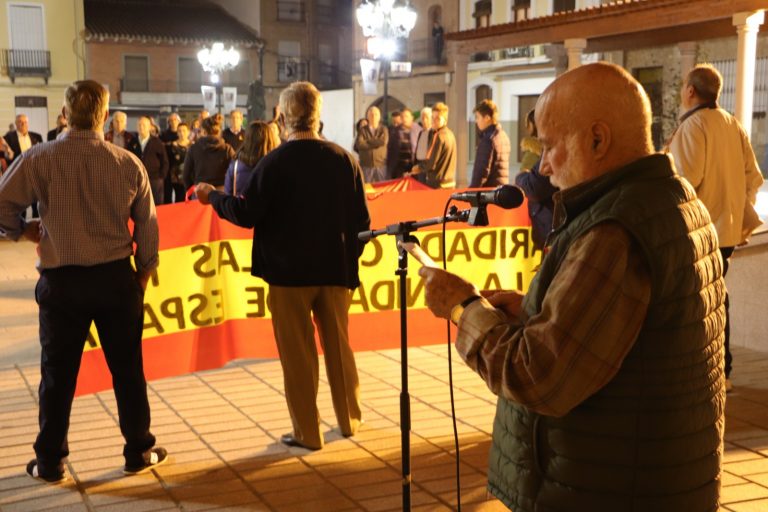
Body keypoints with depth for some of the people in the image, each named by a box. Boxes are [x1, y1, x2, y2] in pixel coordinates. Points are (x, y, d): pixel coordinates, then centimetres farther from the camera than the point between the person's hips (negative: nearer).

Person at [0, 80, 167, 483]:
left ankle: (49, 462, 22)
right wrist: (143, 272, 14)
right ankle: (139, 452, 23)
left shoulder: (39, 159, -9)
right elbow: (147, 226, 1)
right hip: (116, 277, 1)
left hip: (61, 280, -1)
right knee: (127, 367, 13)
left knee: (58, 373, 11)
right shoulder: (129, 163, -4)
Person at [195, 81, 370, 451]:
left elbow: (247, 214, -13)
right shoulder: (344, 159, -2)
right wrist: (350, 260, 12)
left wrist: (212, 197, 4)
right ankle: (349, 419, 29)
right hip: (335, 269, 4)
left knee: (298, 353, 6)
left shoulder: (274, 163, -12)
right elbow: (361, 219, 0)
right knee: (338, 345, 17)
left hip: (289, 271, -3)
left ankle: (307, 432, 14)